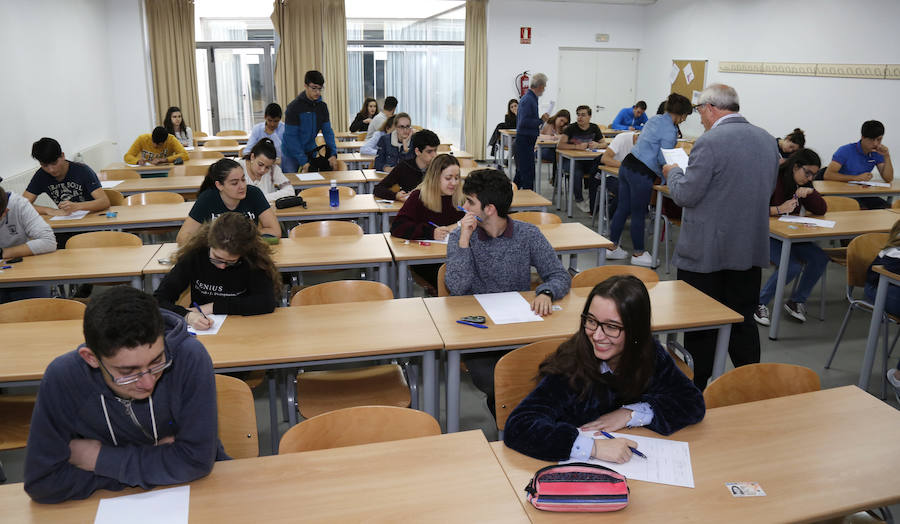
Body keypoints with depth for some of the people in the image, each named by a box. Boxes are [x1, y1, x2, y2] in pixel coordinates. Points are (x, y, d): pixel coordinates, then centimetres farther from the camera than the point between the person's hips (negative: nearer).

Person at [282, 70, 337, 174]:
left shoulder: (322, 106, -2)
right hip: (292, 154, -4)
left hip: (311, 152, 5)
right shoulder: (294, 107, -17)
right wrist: (303, 161, -26)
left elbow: (327, 131, -1)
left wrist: (333, 153, -16)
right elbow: (291, 136, -19)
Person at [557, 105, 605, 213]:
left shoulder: (594, 128, 7)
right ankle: (579, 200, -9)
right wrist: (577, 146, -24)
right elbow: (559, 145, -17)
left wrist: (597, 145, -11)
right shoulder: (571, 128, -7)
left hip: (589, 160, 3)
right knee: (577, 173, -36)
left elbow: (603, 144, 13)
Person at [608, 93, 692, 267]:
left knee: (622, 208, 13)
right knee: (638, 214, 3)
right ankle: (638, 253, 16)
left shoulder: (655, 119, 14)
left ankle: (612, 246, 21)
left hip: (627, 165, 9)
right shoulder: (670, 130, -14)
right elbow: (663, 159, -16)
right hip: (641, 174, -9)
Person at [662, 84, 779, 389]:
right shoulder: (767, 140, 6)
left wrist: (673, 172, 2)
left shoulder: (710, 142, -18)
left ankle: (697, 390, 14)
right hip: (751, 248, 7)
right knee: (743, 321, 17)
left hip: (706, 251, -7)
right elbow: (767, 189, 16)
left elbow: (685, 195, -16)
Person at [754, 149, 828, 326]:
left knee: (820, 258, -13)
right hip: (766, 234, -8)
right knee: (793, 265, -28)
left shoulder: (803, 185, 8)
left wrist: (810, 192, -11)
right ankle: (760, 303, -8)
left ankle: (797, 301, 7)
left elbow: (821, 210, 5)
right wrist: (778, 209, -31)